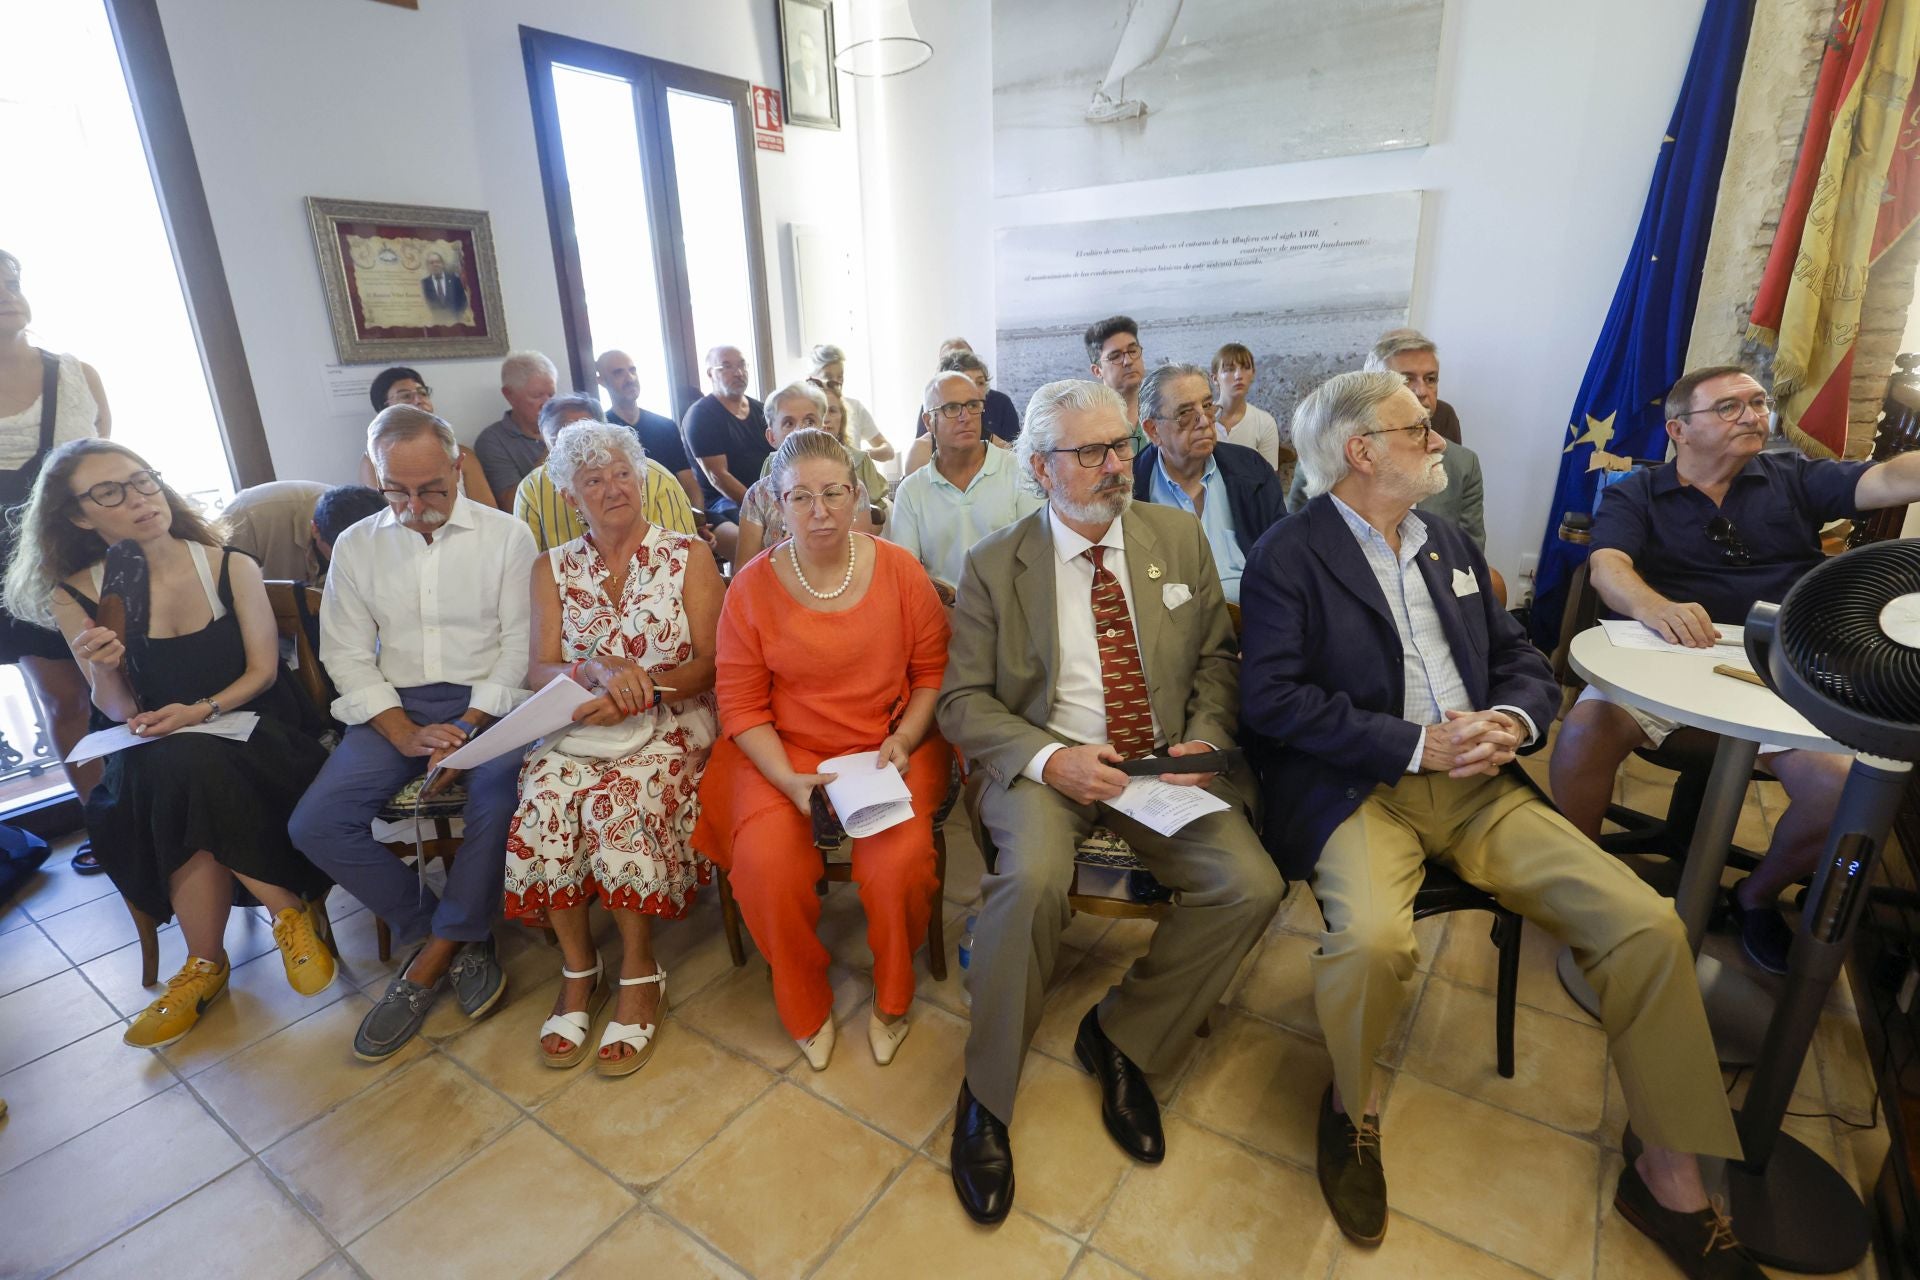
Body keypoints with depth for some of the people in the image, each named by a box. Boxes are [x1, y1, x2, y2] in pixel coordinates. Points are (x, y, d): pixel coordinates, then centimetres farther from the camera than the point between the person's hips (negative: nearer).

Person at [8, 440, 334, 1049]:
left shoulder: (232, 569, -4)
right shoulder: (75, 598, -1)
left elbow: (262, 671, -3)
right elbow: (119, 711, 1)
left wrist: (202, 710, -19)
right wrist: (104, 670, -20)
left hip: (247, 725, -1)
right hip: (154, 753, 2)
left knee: (188, 766, -32)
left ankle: (206, 965, -11)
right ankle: (288, 910, -13)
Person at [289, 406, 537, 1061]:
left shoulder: (506, 535, 0)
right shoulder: (356, 546, 8)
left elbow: (520, 644, -4)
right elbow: (347, 655, 4)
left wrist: (467, 728, -16)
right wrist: (405, 734, -12)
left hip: (488, 699, -3)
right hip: (395, 706, 4)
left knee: (499, 802, -32)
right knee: (316, 824, -17)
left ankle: (431, 958, -9)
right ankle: (459, 937, -2)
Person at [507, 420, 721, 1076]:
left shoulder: (689, 556, 3)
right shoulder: (553, 568, 12)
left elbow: (711, 663, -4)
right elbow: (540, 670, 3)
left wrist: (636, 690, -19)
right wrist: (600, 669, -19)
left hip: (669, 727, -3)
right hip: (575, 727, 3)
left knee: (621, 803, -30)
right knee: (543, 805, -25)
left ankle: (639, 972, -9)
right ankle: (578, 968, -4)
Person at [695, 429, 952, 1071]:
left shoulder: (900, 570, 0)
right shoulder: (751, 587, -2)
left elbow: (933, 671, 4)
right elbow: (741, 705, -1)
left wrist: (903, 741, -12)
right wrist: (789, 779, -15)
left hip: (890, 747, 0)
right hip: (784, 753, 1)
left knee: (899, 861, -26)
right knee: (766, 863, -25)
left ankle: (892, 996, 10)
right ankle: (805, 1007, 9)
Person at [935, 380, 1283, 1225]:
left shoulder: (1179, 537, 8)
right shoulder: (994, 565, -1)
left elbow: (1216, 658, 13)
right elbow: (963, 702, -3)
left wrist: (1204, 740, -6)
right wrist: (1051, 759, -19)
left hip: (1166, 764, 3)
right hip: (1046, 762, -3)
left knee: (1251, 885, -21)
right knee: (1031, 878, -32)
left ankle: (1123, 1035, 5)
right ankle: (986, 1096, -6)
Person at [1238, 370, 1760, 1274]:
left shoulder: (1451, 546, 18)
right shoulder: (1290, 555, -4)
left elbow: (1522, 659, 18)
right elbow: (1270, 697, -14)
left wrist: (1511, 720, -6)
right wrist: (1416, 746, -16)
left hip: (1475, 786, 6)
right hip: (1358, 789, -6)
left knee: (1647, 925, -11)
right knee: (1373, 939, -33)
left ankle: (1671, 1176, 10)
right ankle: (1354, 1106, 1)